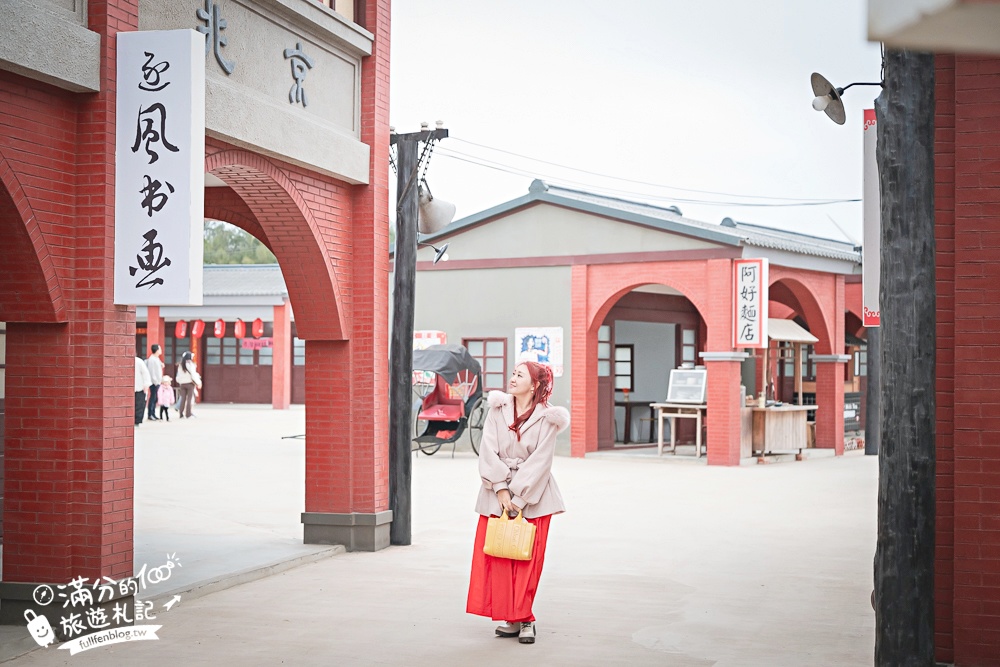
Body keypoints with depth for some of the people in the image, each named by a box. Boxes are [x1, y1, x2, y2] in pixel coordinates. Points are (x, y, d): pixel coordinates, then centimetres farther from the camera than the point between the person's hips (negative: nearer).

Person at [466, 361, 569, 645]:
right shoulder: (497, 410, 1)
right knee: (496, 557, 2)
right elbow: (488, 451, -4)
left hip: (533, 496, -3)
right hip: (498, 491, 3)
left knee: (527, 561, 0)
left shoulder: (546, 418, -6)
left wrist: (519, 498, -13)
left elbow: (540, 462, -10)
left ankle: (524, 618, 10)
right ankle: (513, 619, 12)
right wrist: (501, 489, -12)